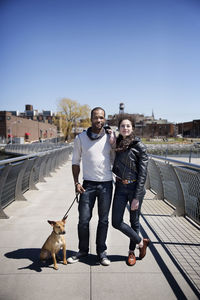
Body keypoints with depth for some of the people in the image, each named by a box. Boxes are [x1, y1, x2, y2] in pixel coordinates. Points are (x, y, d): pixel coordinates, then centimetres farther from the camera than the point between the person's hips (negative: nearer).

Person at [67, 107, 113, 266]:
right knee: (83, 219, 3)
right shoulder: (80, 138, 1)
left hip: (106, 184, 1)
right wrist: (76, 182, -1)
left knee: (103, 220, 10)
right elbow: (76, 162, 6)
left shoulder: (110, 137, 2)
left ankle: (101, 251, 26)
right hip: (88, 184, 0)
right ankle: (83, 250, 25)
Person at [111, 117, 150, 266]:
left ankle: (132, 251, 33)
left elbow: (142, 174, -11)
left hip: (135, 187, -4)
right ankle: (141, 242, 24)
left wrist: (137, 197, -15)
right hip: (120, 187, 5)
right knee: (116, 222, 1)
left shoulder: (139, 146, -9)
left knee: (134, 221, 10)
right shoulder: (117, 144, 5)